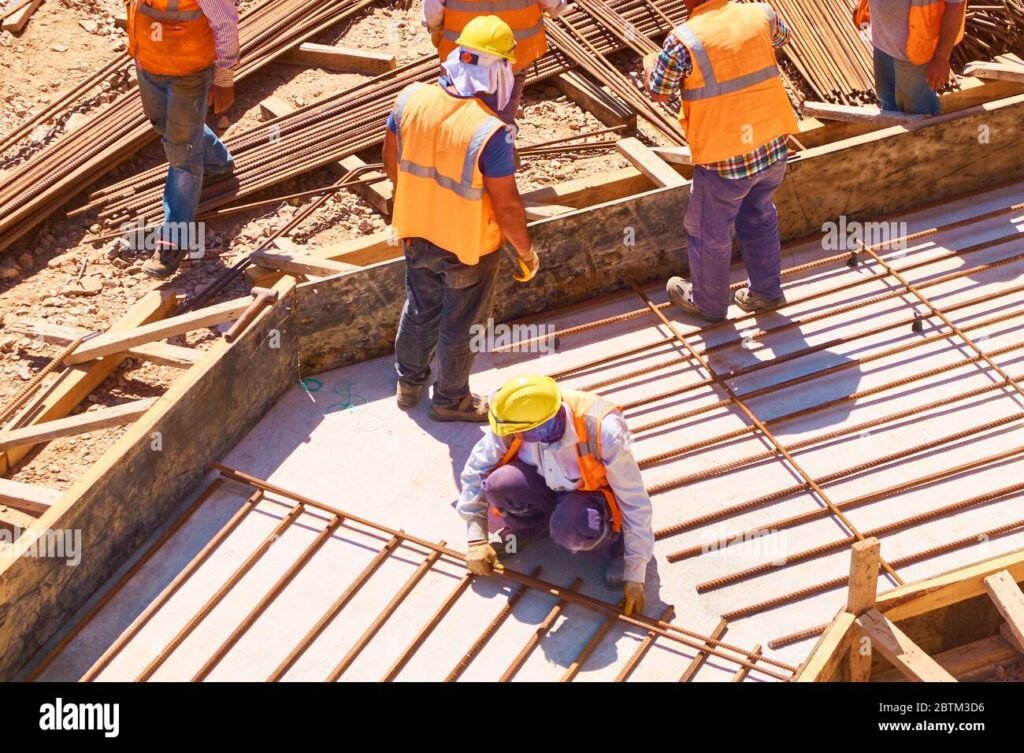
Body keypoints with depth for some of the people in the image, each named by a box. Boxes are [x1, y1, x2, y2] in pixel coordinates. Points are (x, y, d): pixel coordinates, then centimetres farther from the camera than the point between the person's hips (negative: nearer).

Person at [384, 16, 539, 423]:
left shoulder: (411, 98, -16)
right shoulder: (490, 133, -32)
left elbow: (391, 162, 1)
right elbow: (507, 206, -23)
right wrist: (527, 252, -6)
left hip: (418, 234, 5)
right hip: (469, 248, -5)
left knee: (420, 310, 28)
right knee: (460, 326, 19)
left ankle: (409, 382, 48)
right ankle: (451, 400, 40)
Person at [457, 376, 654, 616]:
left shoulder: (603, 433, -36)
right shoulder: (513, 424, -26)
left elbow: (636, 504, -27)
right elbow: (476, 470, -11)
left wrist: (635, 578, -23)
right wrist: (477, 539, -12)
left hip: (592, 494, -3)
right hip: (547, 484, 4)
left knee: (569, 528, -38)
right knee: (500, 484, -29)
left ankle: (615, 546, -4)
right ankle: (529, 526, 4)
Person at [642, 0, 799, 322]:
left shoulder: (683, 41, -19)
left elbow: (658, 92, -2)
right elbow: (781, 36, 20)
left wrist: (649, 63, 19)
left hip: (723, 159, -5)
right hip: (772, 148, 5)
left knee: (710, 234, 18)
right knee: (760, 218, 28)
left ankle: (707, 302, 36)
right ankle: (766, 291, 40)